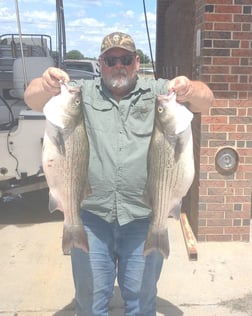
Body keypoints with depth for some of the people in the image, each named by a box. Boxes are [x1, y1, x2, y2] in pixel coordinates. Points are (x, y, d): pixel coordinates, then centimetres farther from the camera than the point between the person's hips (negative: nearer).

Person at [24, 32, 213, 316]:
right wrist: (46, 84, -28)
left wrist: (190, 89, -28)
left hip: (144, 217, 0)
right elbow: (33, 100, -3)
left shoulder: (157, 91, 5)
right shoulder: (83, 93, 6)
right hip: (91, 215, 1)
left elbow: (205, 100, -4)